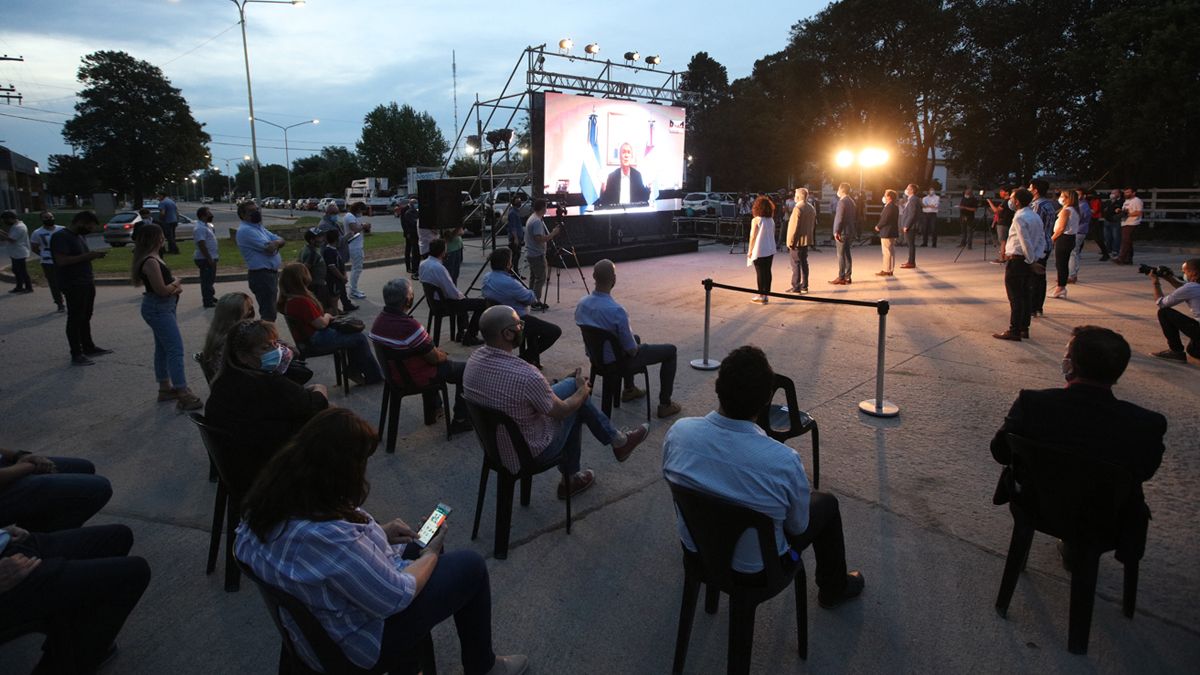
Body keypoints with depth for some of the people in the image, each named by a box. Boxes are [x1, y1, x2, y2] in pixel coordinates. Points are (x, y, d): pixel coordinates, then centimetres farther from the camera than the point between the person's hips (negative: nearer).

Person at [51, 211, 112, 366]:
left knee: (86, 317, 16)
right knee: (75, 319, -3)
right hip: (73, 285, -9)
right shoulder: (60, 237, -15)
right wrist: (87, 255, -23)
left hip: (87, 283, 9)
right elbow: (62, 261, -24)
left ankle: (89, 347, 27)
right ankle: (76, 354, 3)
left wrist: (94, 255, 3)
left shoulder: (81, 236, 13)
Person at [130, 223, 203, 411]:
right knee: (175, 349, -11)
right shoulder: (151, 262, -21)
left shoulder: (153, 258, 10)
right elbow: (162, 290, -23)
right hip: (159, 309, -11)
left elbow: (164, 281, 20)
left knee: (162, 348, 17)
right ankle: (183, 396, -13)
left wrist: (174, 285, -1)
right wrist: (176, 283, -4)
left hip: (161, 308, 11)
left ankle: (165, 388, 27)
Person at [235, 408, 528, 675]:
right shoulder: (334, 538, -41)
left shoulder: (273, 496, -14)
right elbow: (397, 597, -26)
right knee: (471, 566, 3)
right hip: (360, 646, -8)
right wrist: (430, 554, -7)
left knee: (418, 543, 22)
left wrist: (377, 532, 1)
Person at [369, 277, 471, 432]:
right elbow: (434, 358, -21)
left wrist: (435, 351, 9)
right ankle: (460, 420, 14)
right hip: (416, 378, -8)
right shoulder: (410, 326, -33)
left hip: (394, 374, 8)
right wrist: (443, 356, 1)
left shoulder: (379, 321, -7)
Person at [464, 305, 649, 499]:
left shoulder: (474, 359, -11)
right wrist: (583, 391, 4)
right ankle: (618, 441, 29)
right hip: (531, 453, -7)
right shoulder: (526, 375, -34)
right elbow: (560, 411, -16)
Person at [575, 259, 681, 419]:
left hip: (596, 357, 8)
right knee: (670, 350, 9)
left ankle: (629, 389, 44)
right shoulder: (617, 311, -34)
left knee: (636, 338, 36)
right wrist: (636, 347, 0)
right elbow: (632, 350, -25)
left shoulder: (581, 304, -11)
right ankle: (665, 404, 14)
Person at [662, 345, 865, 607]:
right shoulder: (784, 462, -34)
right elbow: (798, 527, -14)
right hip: (754, 566, -3)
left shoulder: (678, 431, -24)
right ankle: (834, 589, 43)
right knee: (826, 502, 20)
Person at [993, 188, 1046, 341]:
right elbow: (1042, 240, 9)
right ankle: (1024, 328, 19)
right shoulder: (1036, 217, 11)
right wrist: (1035, 258, 3)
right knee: (1026, 295, 13)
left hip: (1016, 261, -8)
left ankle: (1014, 331, -1)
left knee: (1015, 297, -4)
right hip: (1028, 261, 9)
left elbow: (1026, 242, -20)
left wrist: (1031, 260, -12)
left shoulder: (1019, 218, -16)